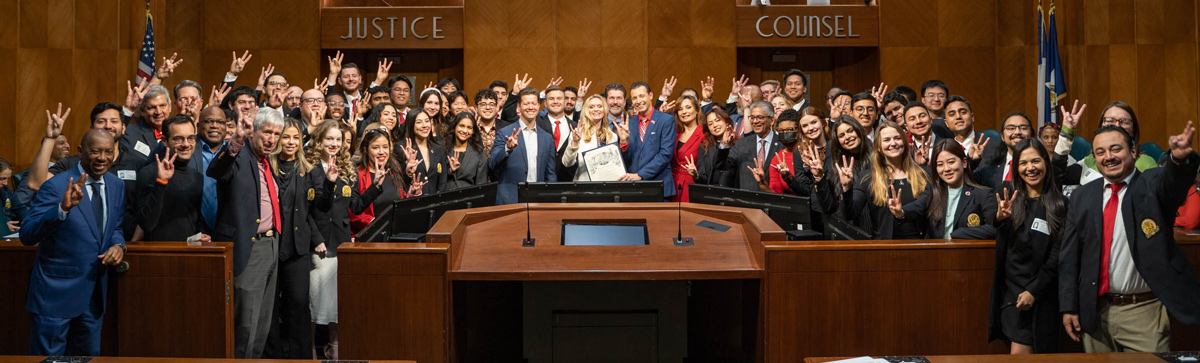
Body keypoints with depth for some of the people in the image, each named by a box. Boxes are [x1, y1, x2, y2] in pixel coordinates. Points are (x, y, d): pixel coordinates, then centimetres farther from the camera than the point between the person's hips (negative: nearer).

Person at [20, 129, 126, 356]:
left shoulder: (117, 186, 4)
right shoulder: (56, 186, -16)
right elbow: (26, 236, -23)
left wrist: (119, 245, -5)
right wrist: (63, 208, -38)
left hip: (95, 293, 6)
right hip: (56, 293, -6)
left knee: (88, 356, 18)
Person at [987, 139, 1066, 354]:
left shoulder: (1058, 205, -1)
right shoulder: (1009, 201, 7)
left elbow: (1056, 257, -4)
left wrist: (1034, 291, -11)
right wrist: (999, 219, -16)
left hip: (1040, 294, -3)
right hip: (1011, 290, 3)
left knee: (1020, 353, -10)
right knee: (1018, 353, 4)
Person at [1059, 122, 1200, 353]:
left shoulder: (1153, 184, 0)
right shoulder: (1081, 197, 8)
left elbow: (1174, 183, -26)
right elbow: (1069, 256, 8)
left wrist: (1180, 159, -49)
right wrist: (1068, 307, 3)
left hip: (1144, 314, -3)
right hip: (1095, 314, 3)